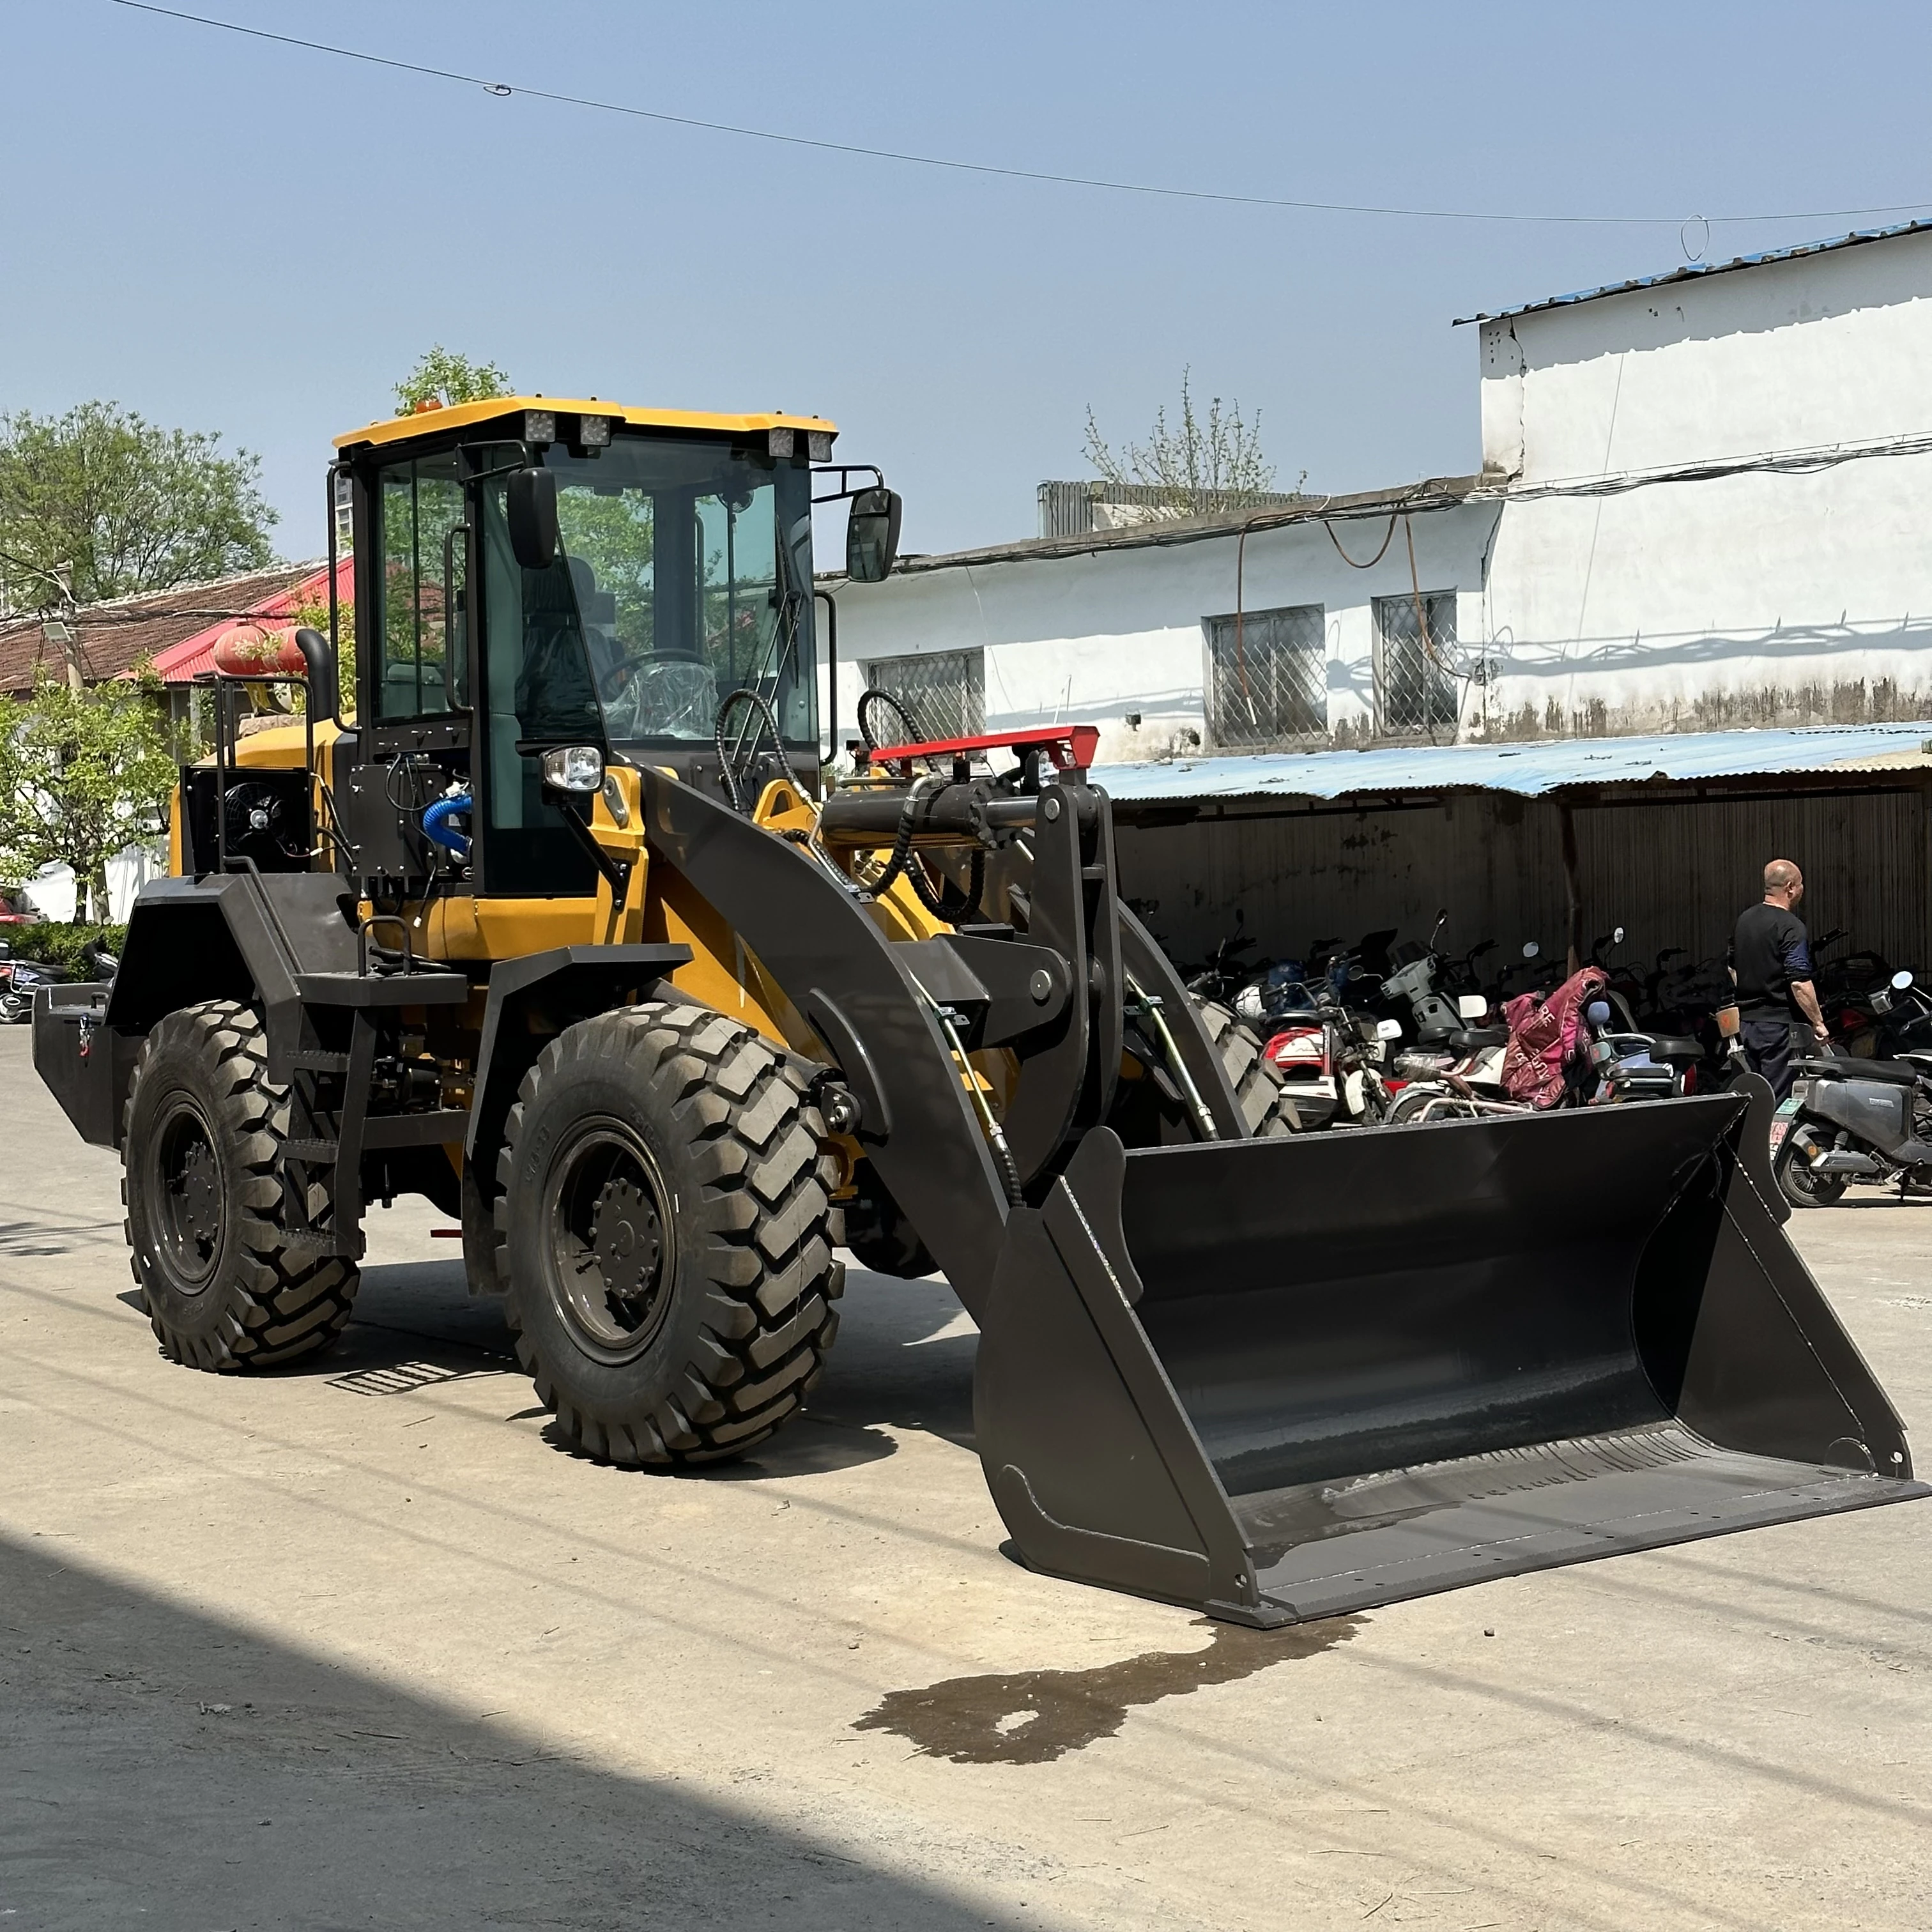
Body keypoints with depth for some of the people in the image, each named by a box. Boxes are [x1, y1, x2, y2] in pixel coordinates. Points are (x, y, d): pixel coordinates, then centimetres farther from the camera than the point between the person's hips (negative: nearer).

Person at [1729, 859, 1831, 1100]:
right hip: (1780, 1024, -8)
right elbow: (1799, 982, -21)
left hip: (1747, 1021, 8)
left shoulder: (1745, 920, 11)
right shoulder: (1791, 927, -15)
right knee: (1779, 1100, -6)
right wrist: (1818, 1023, -14)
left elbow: (1733, 968, 21)